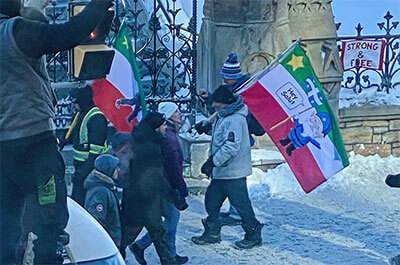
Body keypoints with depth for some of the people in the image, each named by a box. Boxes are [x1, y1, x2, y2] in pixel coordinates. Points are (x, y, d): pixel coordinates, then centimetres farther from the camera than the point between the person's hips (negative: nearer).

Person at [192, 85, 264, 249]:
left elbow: (231, 147, -28)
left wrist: (213, 161, -25)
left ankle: (254, 236, 12)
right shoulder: (224, 116, 11)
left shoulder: (234, 119, -21)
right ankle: (212, 233, 26)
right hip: (221, 171, 10)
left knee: (241, 203, -1)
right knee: (212, 200, 14)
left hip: (233, 172, -10)